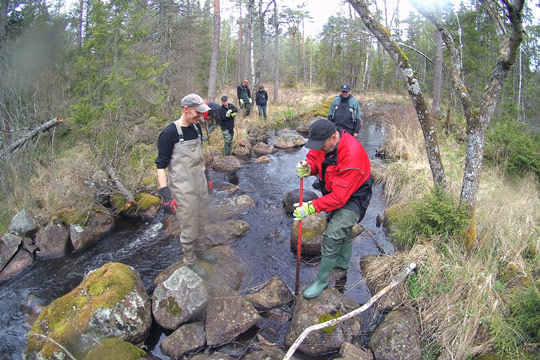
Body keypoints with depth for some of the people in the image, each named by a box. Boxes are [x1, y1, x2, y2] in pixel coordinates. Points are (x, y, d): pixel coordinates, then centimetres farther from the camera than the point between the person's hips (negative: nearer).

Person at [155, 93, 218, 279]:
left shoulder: (196, 127, 5)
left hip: (200, 184, 7)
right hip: (183, 189, -7)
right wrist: (165, 193, -21)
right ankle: (190, 261, 27)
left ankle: (200, 251, 42)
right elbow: (161, 165, -16)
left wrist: (206, 176, 21)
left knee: (201, 222, 20)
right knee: (189, 227, 6)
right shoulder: (169, 133, -18)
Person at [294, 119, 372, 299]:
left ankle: (321, 280, 4)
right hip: (333, 191, 8)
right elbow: (313, 157, -1)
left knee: (332, 236, -16)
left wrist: (311, 207, -38)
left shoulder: (352, 157, -39)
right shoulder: (325, 142, -16)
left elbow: (339, 197, -36)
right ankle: (343, 261, 52)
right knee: (344, 229, 27)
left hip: (353, 198, -8)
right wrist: (308, 168, -26)